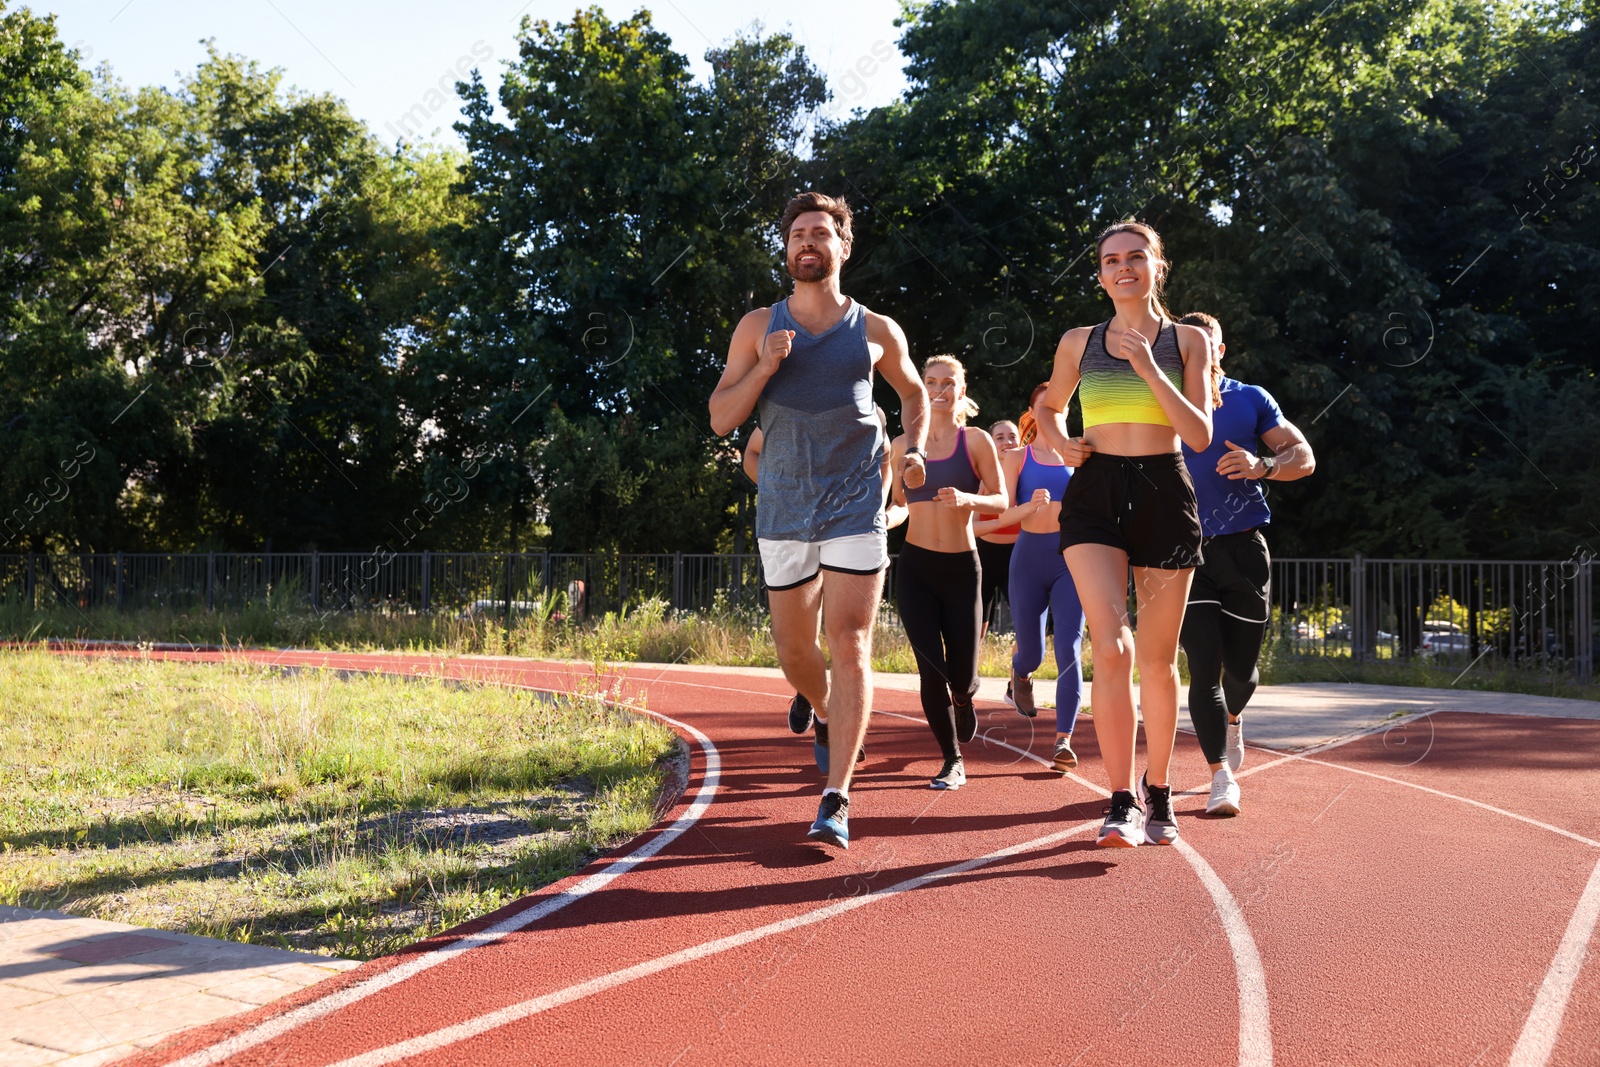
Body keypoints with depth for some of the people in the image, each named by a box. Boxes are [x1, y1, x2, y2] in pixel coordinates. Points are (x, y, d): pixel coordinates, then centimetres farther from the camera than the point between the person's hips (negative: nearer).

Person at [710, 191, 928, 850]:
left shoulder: (877, 332, 6)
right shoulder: (758, 327, 7)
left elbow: (914, 394, 24)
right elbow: (720, 419, 3)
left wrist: (914, 450, 6)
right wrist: (763, 369, -12)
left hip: (855, 507, -2)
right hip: (783, 510, 2)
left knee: (849, 643, -12)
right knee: (794, 651, 11)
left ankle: (835, 802, -14)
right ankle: (828, 719, 45)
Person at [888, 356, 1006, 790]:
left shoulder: (976, 441, -1)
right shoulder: (903, 445, 7)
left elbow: (1001, 500, -3)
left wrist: (968, 498, -21)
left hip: (961, 566, -1)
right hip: (914, 566, 2)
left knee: (960, 676, 1)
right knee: (931, 669, -7)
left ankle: (964, 700, 41)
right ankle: (952, 761, 11)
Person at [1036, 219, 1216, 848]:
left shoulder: (1187, 341, 6)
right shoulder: (1078, 343, 9)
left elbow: (1200, 435, -4)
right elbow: (1050, 408, 26)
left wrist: (1149, 368, -12)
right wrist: (1060, 442, 4)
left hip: (1165, 497, 0)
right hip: (1095, 496, 0)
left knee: (1158, 658, 6)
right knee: (1112, 646, -18)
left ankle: (1157, 792, 24)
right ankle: (1122, 801, -13)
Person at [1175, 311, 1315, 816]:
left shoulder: (1251, 400, 7)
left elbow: (1304, 457, 4)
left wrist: (1262, 466, -16)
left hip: (1244, 548, 1)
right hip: (1186, 549, -1)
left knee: (1240, 667, 7)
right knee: (1204, 667, -11)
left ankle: (1231, 719, 42)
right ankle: (1221, 778, -5)